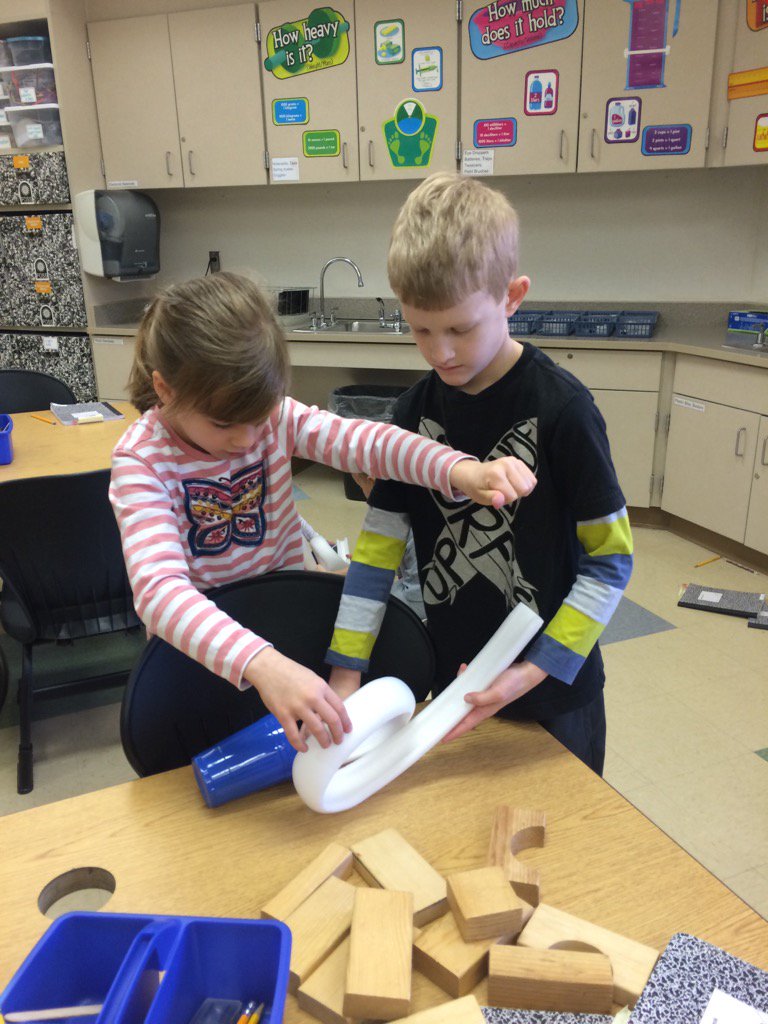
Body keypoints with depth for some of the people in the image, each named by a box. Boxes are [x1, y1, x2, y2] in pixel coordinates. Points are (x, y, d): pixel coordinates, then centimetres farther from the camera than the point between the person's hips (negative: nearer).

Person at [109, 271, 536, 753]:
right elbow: (158, 588, -38)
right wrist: (261, 664, -54)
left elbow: (361, 439, -27)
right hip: (197, 640, -4)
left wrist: (462, 471, -47)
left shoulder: (275, 415, -13)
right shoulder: (143, 461, -23)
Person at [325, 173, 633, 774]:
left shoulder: (561, 408, -19)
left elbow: (611, 560, -14)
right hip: (454, 679, 4)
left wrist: (535, 672, -20)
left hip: (553, 687, -3)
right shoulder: (416, 410, -5)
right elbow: (379, 545, -3)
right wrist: (345, 673, -7)